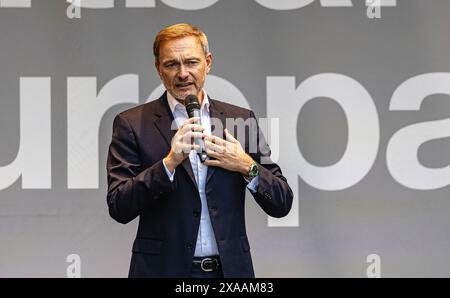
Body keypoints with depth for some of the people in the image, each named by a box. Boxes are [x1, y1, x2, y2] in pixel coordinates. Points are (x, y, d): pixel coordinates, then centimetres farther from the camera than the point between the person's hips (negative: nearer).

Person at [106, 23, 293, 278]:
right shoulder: (132, 124, -2)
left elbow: (282, 204, 3)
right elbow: (119, 208, -11)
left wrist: (247, 167, -13)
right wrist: (170, 162, -21)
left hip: (230, 268, 2)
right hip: (164, 269, -2)